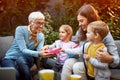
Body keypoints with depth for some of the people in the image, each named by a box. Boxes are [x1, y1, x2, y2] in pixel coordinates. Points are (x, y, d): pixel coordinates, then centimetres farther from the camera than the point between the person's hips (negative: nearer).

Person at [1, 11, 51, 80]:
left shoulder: (41, 36, 2)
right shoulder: (20, 30, -14)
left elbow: (39, 51, -10)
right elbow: (23, 50, -23)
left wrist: (44, 52, -34)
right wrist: (38, 53, -40)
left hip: (25, 60, 3)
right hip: (10, 59, -3)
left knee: (21, 59, -34)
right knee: (15, 74, -36)